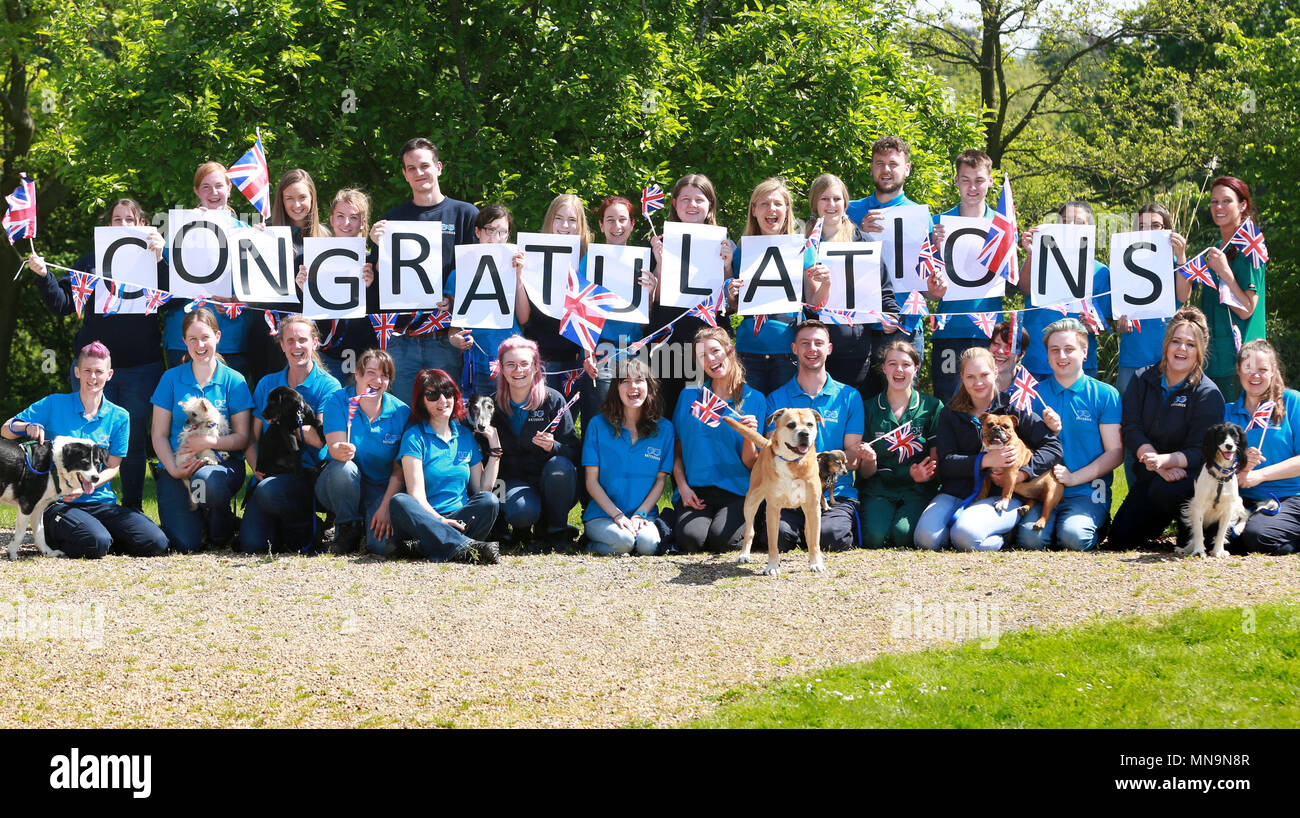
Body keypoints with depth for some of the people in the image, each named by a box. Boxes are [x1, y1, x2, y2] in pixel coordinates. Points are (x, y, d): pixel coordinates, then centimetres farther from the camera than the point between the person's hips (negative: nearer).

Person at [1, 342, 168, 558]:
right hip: (58, 504, -3)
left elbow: (112, 467, 6)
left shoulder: (118, 417, 9)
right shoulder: (55, 404, 3)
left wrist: (89, 485, -15)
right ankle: (54, 538, 0)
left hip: (102, 501, 3)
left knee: (156, 543, -18)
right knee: (95, 544, -33)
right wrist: (29, 427, -18)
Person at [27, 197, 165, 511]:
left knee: (134, 440, 5)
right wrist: (43, 276, -9)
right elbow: (62, 303, 5)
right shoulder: (92, 261, 11)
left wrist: (161, 259, -19)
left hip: (140, 369, -1)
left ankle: (132, 509, 15)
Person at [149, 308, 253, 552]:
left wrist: (210, 441, -18)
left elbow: (242, 438, 0)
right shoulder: (172, 379, 7)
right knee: (184, 544, -20)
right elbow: (159, 435, 5)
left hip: (223, 463, 0)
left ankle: (221, 533, -7)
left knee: (205, 480, -40)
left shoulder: (234, 381, 4)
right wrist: (174, 469, -11)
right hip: (176, 465, 1)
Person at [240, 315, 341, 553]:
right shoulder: (267, 384, 15)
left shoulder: (328, 386, 2)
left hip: (307, 473, -3)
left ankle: (304, 530, -7)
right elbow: (252, 439, 12)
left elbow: (321, 440, -10)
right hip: (269, 474, 3)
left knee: (269, 491, -36)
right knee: (251, 544, -19)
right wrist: (257, 469, -6)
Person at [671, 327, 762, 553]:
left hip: (736, 492, -1)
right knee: (691, 539, -29)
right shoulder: (689, 395, 12)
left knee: (722, 539, -29)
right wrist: (683, 487, -3)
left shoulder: (755, 399, 7)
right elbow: (677, 451, 13)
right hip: (695, 491, 1)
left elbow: (751, 465, 5)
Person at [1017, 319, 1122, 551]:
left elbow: (1115, 453, -1)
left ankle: (1098, 527, 3)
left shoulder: (1105, 395, 4)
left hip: (1087, 492, -2)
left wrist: (1074, 477, -12)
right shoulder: (1036, 394, 10)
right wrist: (1049, 432, -9)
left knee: (1073, 536, -30)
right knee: (1029, 537, -27)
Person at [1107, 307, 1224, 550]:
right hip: (1149, 475, 4)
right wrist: (1156, 462, -23)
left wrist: (1165, 461, -34)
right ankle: (1164, 520, 20)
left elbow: (1199, 451, -15)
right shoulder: (1142, 380, 3)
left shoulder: (1208, 394, -8)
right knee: (1121, 538, -12)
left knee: (1165, 491, -38)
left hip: (1191, 474, -4)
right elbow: (1132, 430, -6)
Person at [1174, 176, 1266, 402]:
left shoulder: (1249, 249, -7)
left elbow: (1246, 310, -12)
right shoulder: (1215, 250, 16)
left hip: (1238, 356, -7)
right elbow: (1183, 297, 10)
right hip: (1211, 354, 7)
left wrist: (1225, 272, -21)